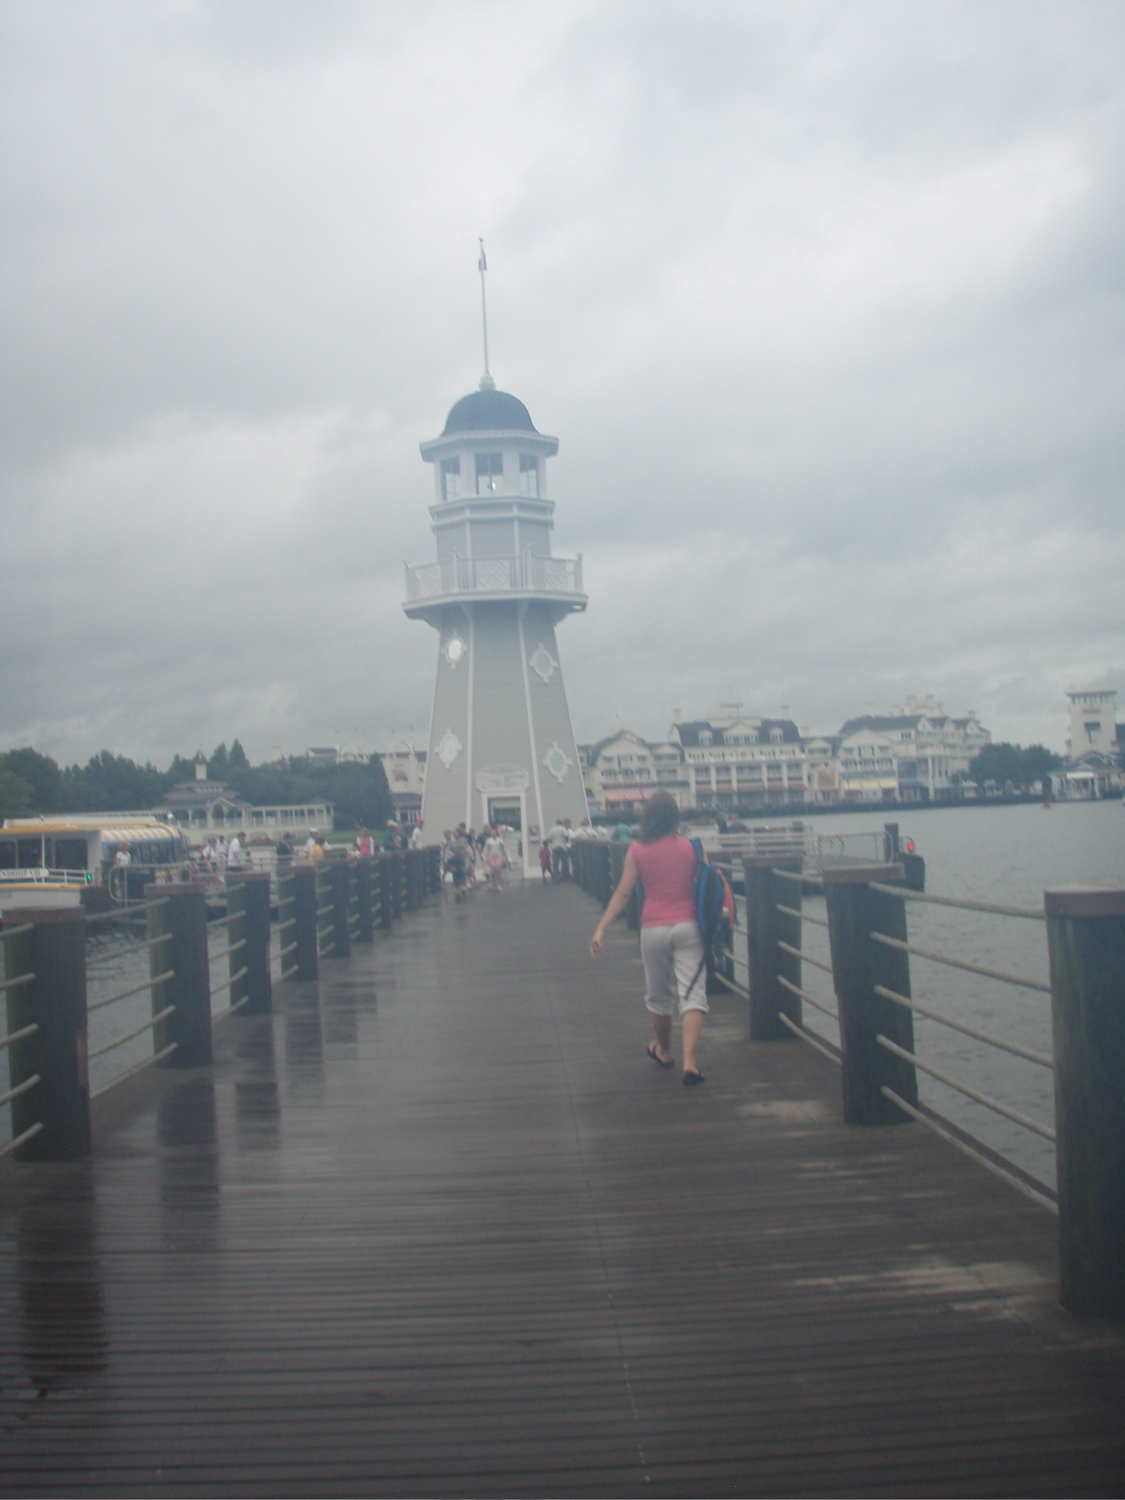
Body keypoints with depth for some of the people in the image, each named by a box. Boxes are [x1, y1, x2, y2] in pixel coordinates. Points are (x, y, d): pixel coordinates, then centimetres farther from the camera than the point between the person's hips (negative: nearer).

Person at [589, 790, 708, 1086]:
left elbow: (622, 894, -3)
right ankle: (689, 1062, -18)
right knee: (692, 994, -4)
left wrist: (600, 929, 0)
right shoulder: (690, 847, 0)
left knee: (659, 995, 18)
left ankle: (664, 1051, 37)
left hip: (653, 929, 1)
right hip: (687, 926, -1)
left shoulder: (637, 851, -1)